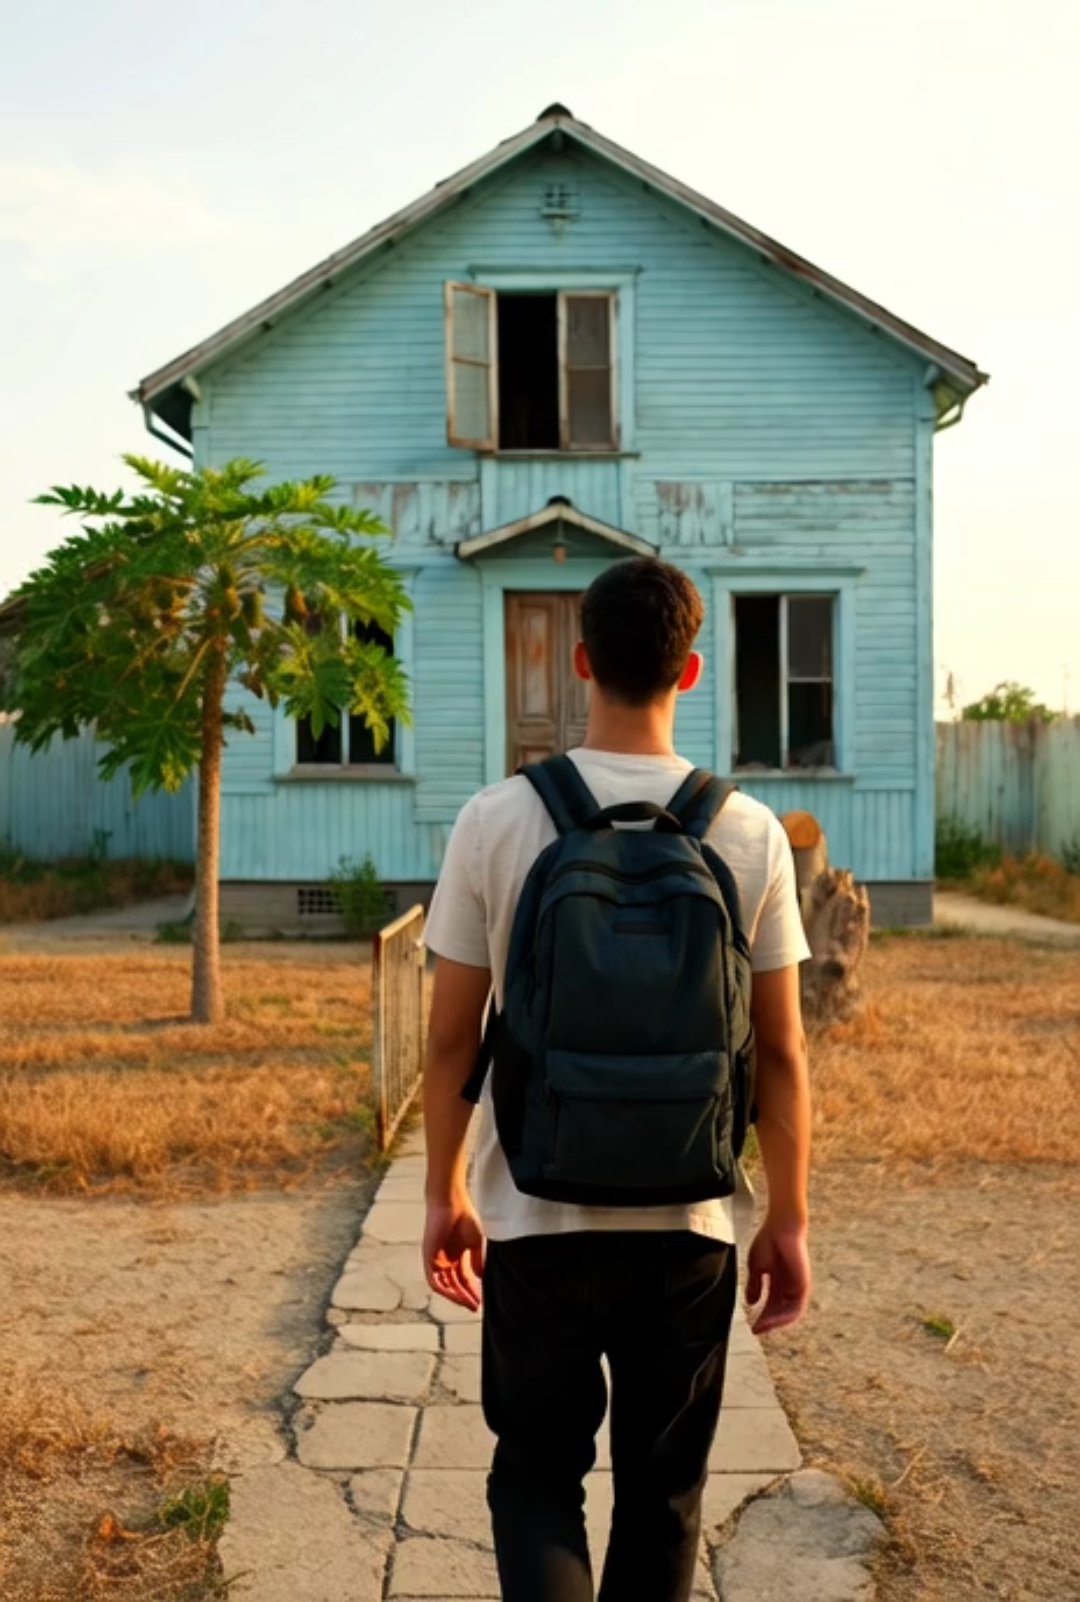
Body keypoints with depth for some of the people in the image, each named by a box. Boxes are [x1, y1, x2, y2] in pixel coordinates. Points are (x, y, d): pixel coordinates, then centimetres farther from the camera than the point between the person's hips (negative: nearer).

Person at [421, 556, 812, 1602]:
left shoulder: (497, 820, -8)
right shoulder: (750, 832, -6)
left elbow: (451, 1037, -3)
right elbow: (779, 1054, -3)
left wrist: (444, 1192, 10)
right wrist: (788, 1221, 8)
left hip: (536, 1215, -1)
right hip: (687, 1221, 1)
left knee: (536, 1465, 18)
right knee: (662, 1487, 19)